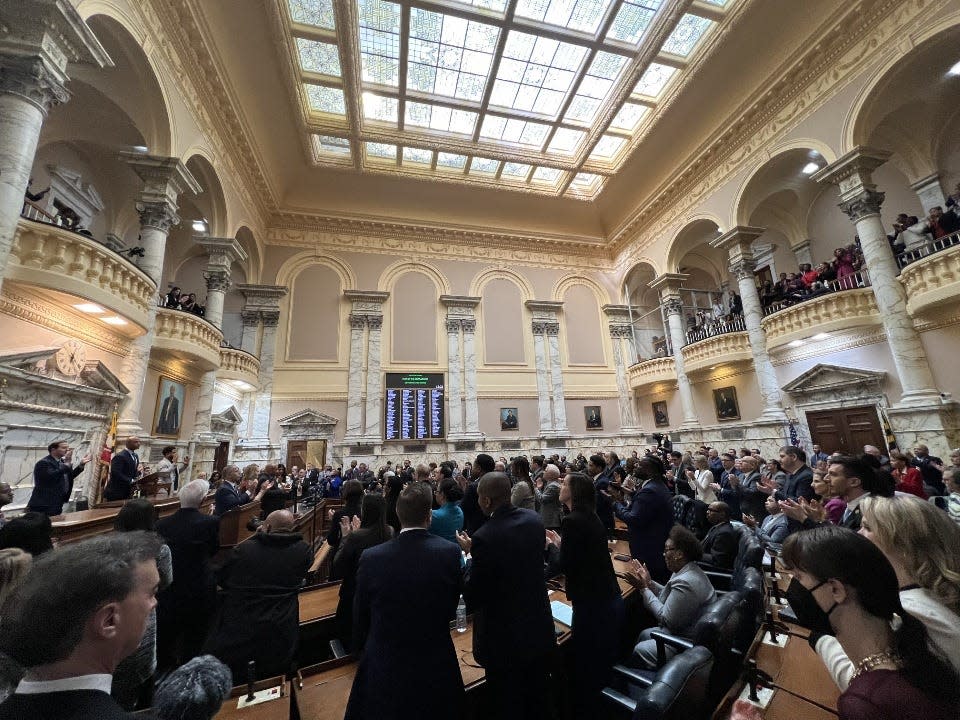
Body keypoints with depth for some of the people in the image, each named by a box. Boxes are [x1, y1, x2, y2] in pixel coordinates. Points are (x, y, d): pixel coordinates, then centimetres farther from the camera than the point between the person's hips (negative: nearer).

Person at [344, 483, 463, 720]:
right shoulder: (450, 552, -20)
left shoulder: (371, 558, -20)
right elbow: (451, 611, -5)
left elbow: (360, 619, -3)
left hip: (384, 669, 0)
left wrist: (364, 651, 15)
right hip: (437, 666, 1)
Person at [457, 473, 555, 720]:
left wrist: (470, 554, -10)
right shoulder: (534, 519, -11)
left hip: (505, 639, -6)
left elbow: (473, 598, -21)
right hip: (540, 628, 6)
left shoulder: (485, 537, -30)